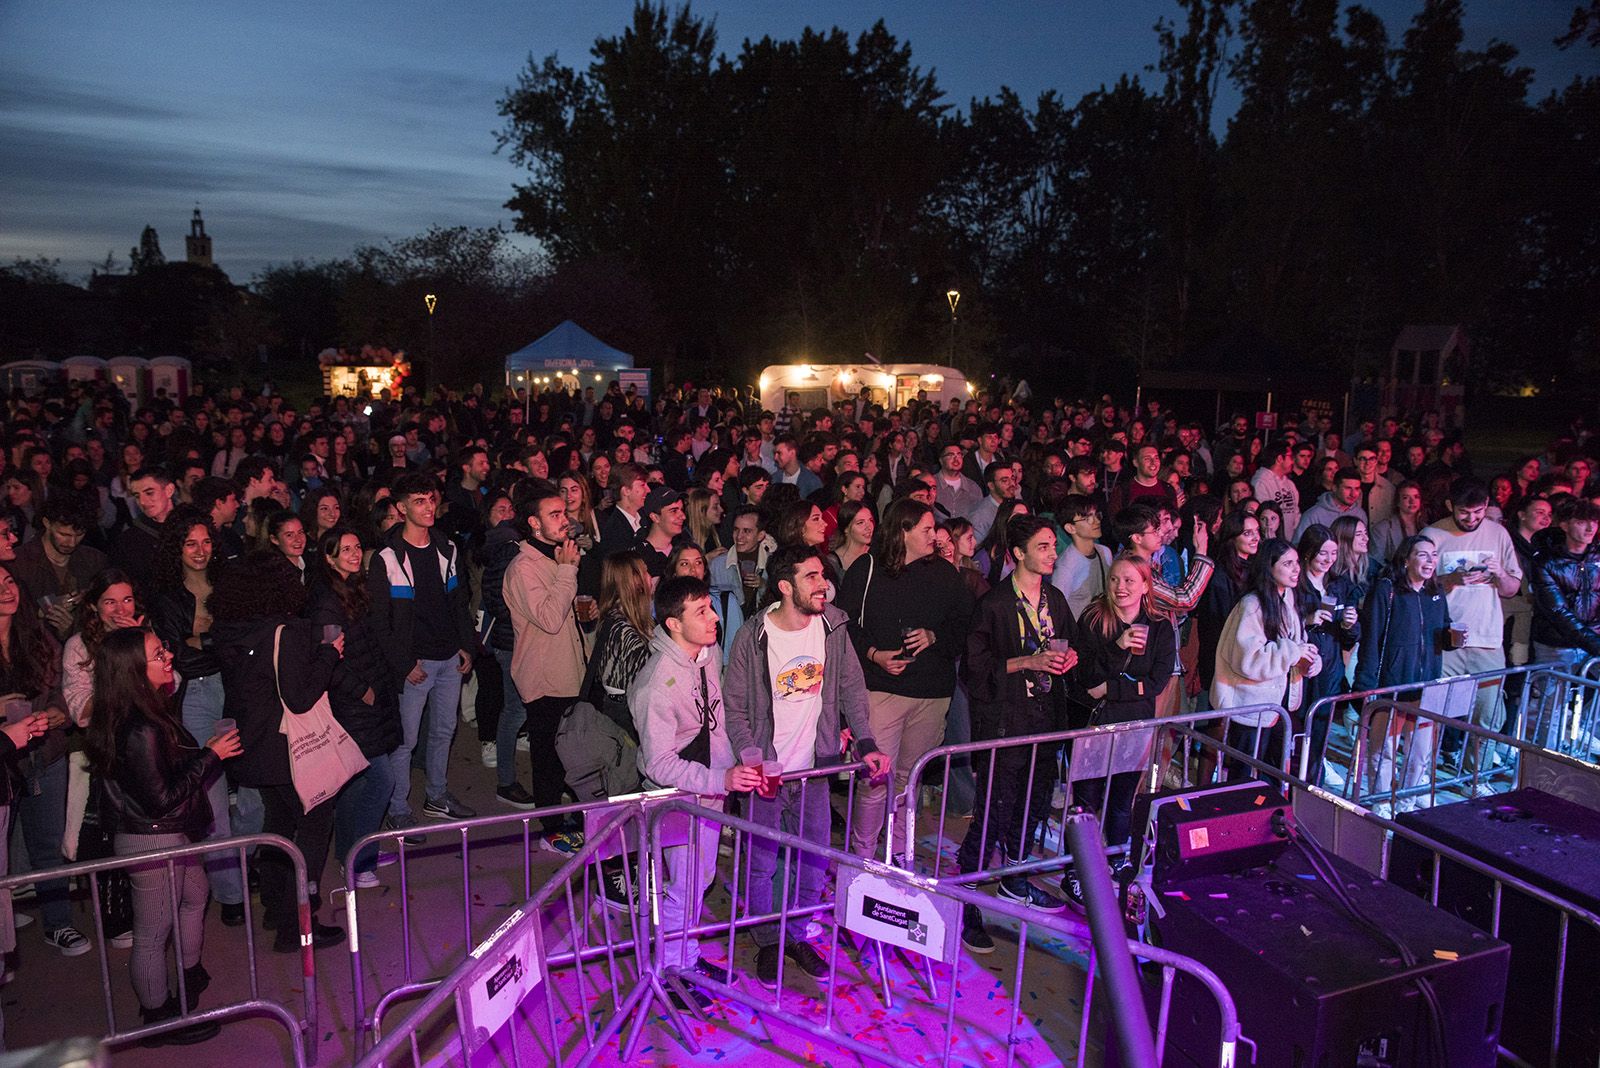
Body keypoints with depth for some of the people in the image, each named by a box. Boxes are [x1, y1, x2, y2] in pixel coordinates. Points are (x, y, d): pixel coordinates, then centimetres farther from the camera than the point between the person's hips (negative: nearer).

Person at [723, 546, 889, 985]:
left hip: (814, 768, 3)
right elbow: (734, 707, -9)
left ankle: (797, 935, 36)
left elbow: (851, 689, 3)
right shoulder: (753, 636, -15)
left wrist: (866, 745, -8)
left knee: (814, 862, 13)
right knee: (762, 863, 9)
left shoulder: (833, 627, -5)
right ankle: (767, 942, 33)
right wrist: (752, 760, -20)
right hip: (766, 770, -3)